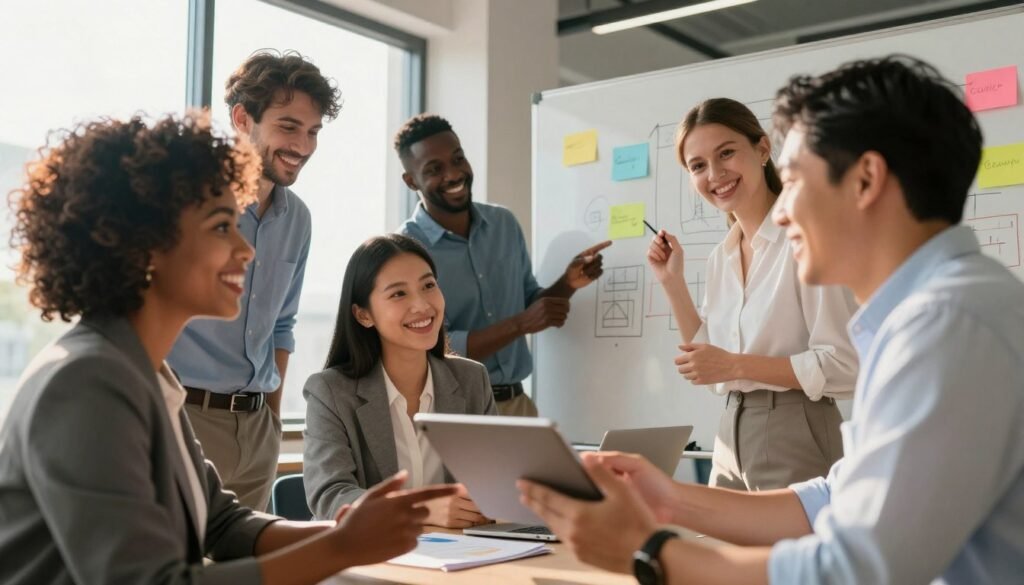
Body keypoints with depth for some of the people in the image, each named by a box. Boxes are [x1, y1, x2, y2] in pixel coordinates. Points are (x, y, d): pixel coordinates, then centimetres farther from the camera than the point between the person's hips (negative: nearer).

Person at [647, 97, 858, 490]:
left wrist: (736, 365, -18)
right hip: (730, 444, 7)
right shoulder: (720, 257, 8)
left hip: (795, 440, -7)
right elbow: (708, 362, 11)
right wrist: (673, 282, 6)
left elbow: (843, 366, -18)